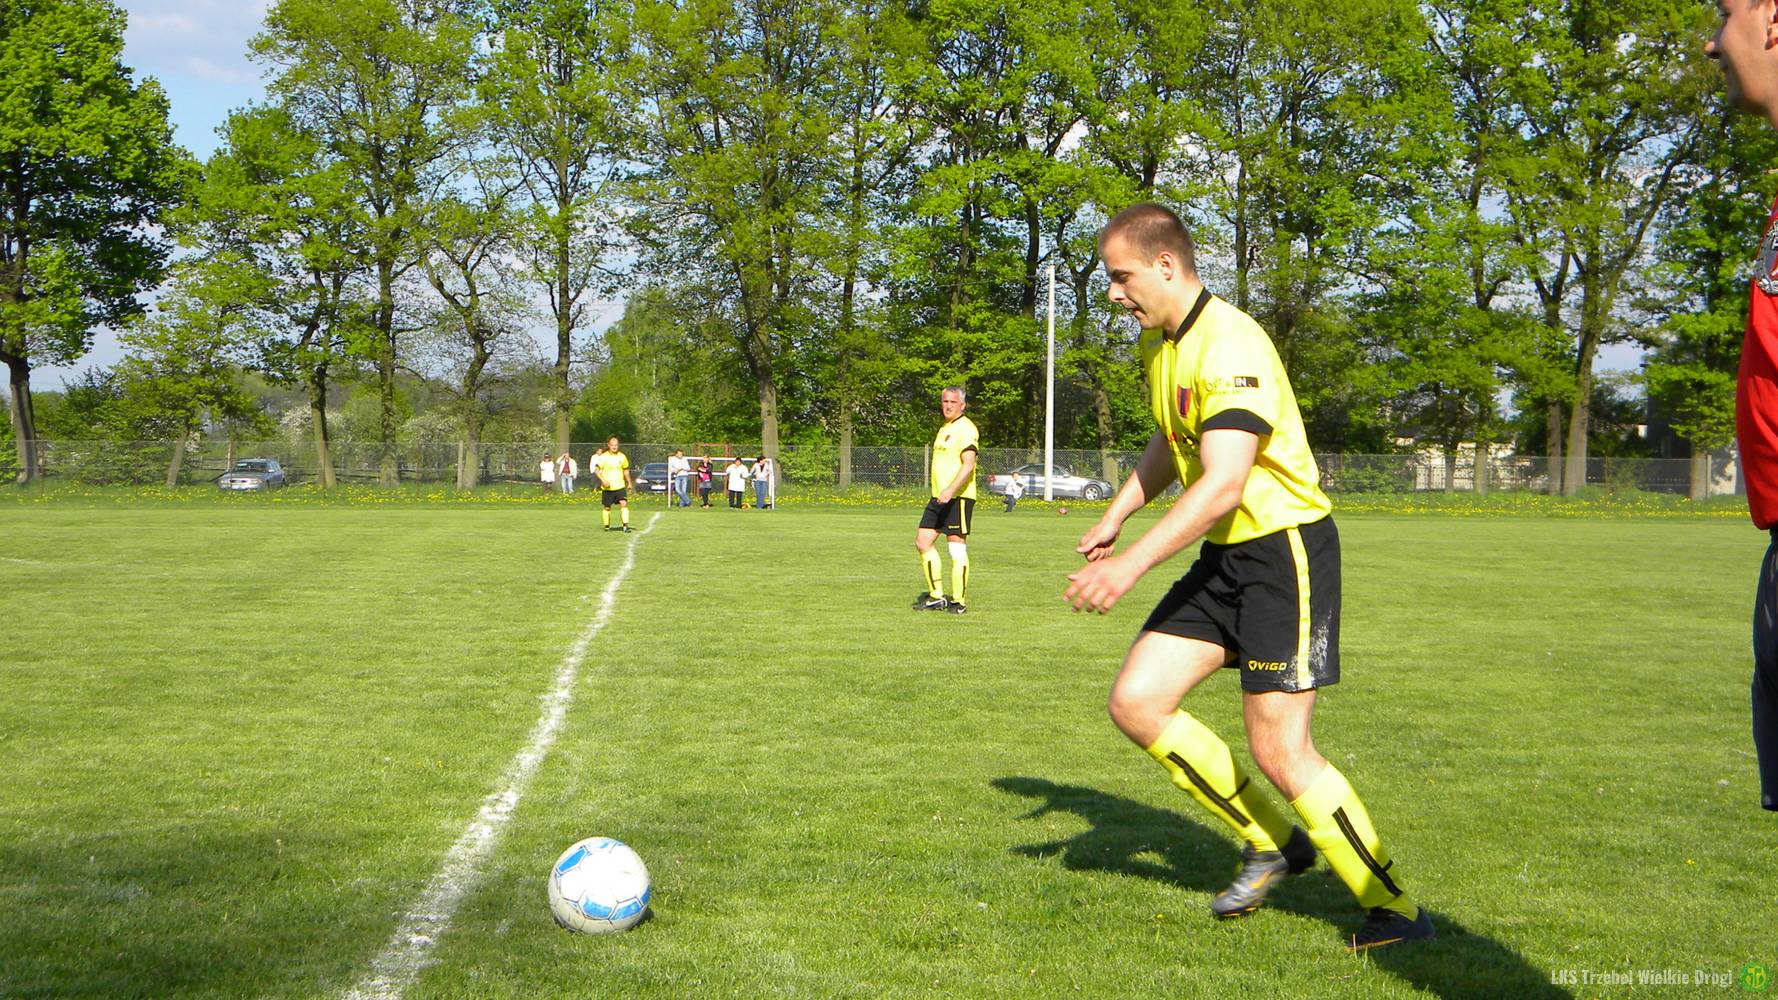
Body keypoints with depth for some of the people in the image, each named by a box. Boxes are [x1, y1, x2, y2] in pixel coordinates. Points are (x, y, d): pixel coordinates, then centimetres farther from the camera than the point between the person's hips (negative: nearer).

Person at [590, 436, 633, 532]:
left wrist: (629, 483, 23)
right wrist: (603, 480, -22)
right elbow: (596, 470, -9)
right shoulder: (603, 457, -7)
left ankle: (626, 525, -18)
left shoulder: (622, 456, 5)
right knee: (606, 507, 7)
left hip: (620, 486, 2)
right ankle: (607, 526, 24)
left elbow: (626, 470, 18)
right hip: (607, 488, -2)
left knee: (624, 504, -16)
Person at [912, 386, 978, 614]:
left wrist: (951, 490, -31)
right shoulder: (944, 429, 20)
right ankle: (936, 597, 12)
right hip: (938, 497, 10)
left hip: (958, 497, -10)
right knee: (922, 541, 6)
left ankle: (958, 602, -1)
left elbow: (968, 465, -21)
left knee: (957, 548, -6)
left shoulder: (966, 429, -10)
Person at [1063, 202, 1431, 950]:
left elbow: (1222, 485, -30)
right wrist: (1115, 518, 20)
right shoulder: (1157, 342, 9)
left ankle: (1396, 911, 6)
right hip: (1223, 556, 9)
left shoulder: (1230, 345, -22)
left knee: (1279, 752, -10)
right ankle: (1271, 840, 16)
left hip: (1286, 548, -9)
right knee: (1135, 703, 1)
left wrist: (1134, 563, -32)